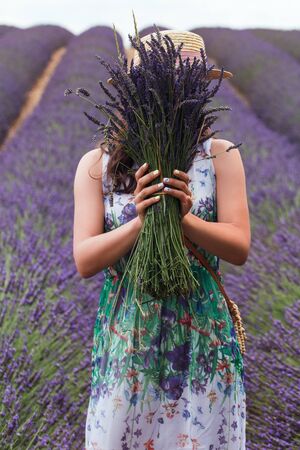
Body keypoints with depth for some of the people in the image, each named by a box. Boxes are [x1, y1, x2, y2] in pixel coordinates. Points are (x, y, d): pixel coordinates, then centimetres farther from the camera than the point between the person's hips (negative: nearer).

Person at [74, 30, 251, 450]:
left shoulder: (220, 156, -2)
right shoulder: (97, 164, -2)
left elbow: (240, 248, -8)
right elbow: (84, 260, -9)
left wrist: (186, 218, -25)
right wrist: (139, 222, -25)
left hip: (204, 340, 0)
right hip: (125, 342, 0)